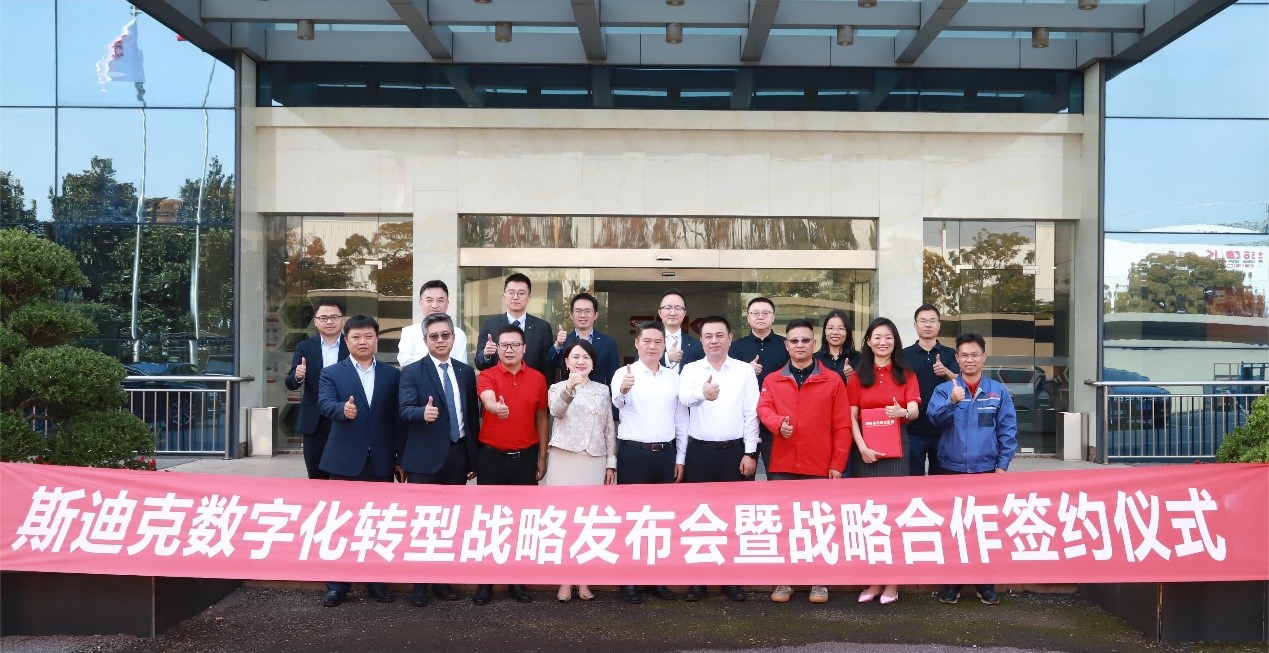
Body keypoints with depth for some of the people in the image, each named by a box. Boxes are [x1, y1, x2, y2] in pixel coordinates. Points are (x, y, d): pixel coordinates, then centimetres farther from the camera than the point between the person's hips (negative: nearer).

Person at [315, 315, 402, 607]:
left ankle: (377, 581, 19)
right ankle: (337, 584, 14)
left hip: (381, 461, 2)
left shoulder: (392, 375, 8)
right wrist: (343, 409, -37)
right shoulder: (331, 373, 3)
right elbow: (324, 404, -14)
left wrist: (401, 457, 3)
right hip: (345, 460, -1)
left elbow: (397, 417, 6)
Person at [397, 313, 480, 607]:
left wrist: (473, 458, 11)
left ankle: (443, 580, 20)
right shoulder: (412, 372, -2)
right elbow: (406, 410, -14)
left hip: (458, 456, 4)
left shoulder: (466, 372, 10)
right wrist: (422, 413, -37)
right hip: (424, 458, -4)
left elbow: (472, 415, 12)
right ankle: (419, 583, 9)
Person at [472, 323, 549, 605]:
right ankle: (485, 581, 12)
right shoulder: (487, 376, -4)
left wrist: (542, 457, 7)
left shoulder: (538, 378, 4)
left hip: (525, 457, 2)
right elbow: (488, 400, -26)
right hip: (491, 456, -2)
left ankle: (517, 579, 17)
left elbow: (541, 418, 10)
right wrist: (497, 408, -49)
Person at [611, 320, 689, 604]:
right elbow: (617, 402, -27)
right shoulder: (624, 373, -5)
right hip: (633, 453, -4)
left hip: (666, 453, 4)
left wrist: (680, 458, 7)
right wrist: (623, 390, -51)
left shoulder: (674, 377, 8)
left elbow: (681, 419, 12)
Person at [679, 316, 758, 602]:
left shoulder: (745, 370, 3)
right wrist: (702, 393, -41)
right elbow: (684, 398, -19)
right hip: (699, 450, 0)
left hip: (734, 450, 0)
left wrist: (750, 452, -5)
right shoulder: (691, 370, 2)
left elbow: (751, 413, 1)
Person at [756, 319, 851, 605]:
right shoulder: (772, 380, 9)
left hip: (819, 466, -1)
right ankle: (783, 581, 14)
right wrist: (778, 423, -25)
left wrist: (838, 463, -4)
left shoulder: (833, 381, 4)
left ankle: (819, 582, 14)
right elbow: (763, 409, -3)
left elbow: (842, 426, 1)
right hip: (781, 465, 2)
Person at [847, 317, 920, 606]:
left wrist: (902, 412, -29)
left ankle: (892, 581, 1)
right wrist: (862, 447, -12)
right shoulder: (858, 376, 7)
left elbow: (914, 410, -6)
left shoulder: (906, 374, 6)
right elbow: (852, 417, 2)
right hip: (865, 449, 1)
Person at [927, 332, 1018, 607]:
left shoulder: (999, 391, 4)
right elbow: (935, 418, -14)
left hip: (986, 469, 0)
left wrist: (1002, 465, -4)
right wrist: (952, 402, -32)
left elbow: (1007, 430, 2)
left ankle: (986, 583, 18)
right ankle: (950, 582, 15)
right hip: (951, 468, 0)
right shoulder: (944, 389, 2)